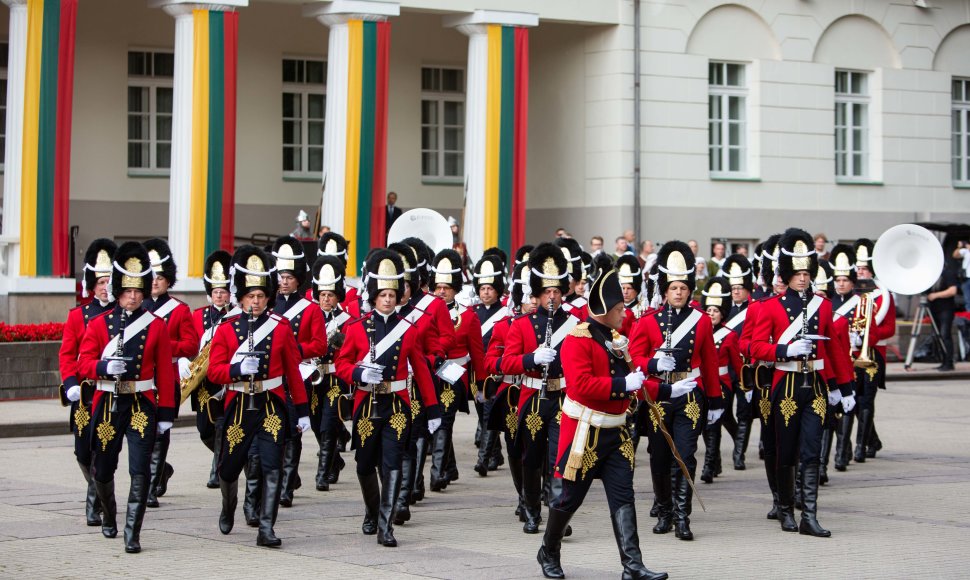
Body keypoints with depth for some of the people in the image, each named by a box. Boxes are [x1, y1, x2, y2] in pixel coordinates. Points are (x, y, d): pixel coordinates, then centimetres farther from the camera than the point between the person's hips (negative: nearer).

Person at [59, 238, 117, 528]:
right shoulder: (78, 316, 7)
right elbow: (67, 354, 5)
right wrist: (70, 384, -8)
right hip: (85, 395, 1)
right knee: (84, 452, 3)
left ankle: (95, 501, 10)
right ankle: (99, 492, 27)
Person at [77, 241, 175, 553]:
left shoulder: (156, 325, 1)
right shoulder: (99, 324, 4)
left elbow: (165, 372, 2)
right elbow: (84, 362, 1)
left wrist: (166, 413, 0)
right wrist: (105, 367, -21)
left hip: (142, 405, -2)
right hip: (107, 404, 2)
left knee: (140, 470, -11)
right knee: (102, 470, 12)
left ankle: (133, 534, -7)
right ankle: (109, 516, 39)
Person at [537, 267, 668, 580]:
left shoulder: (613, 339, 13)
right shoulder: (578, 340, -14)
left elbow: (625, 379, 23)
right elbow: (581, 384, -25)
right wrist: (623, 384, -25)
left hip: (615, 432, 7)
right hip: (585, 433, -7)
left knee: (623, 497, -2)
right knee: (571, 497, 4)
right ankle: (549, 554, 25)